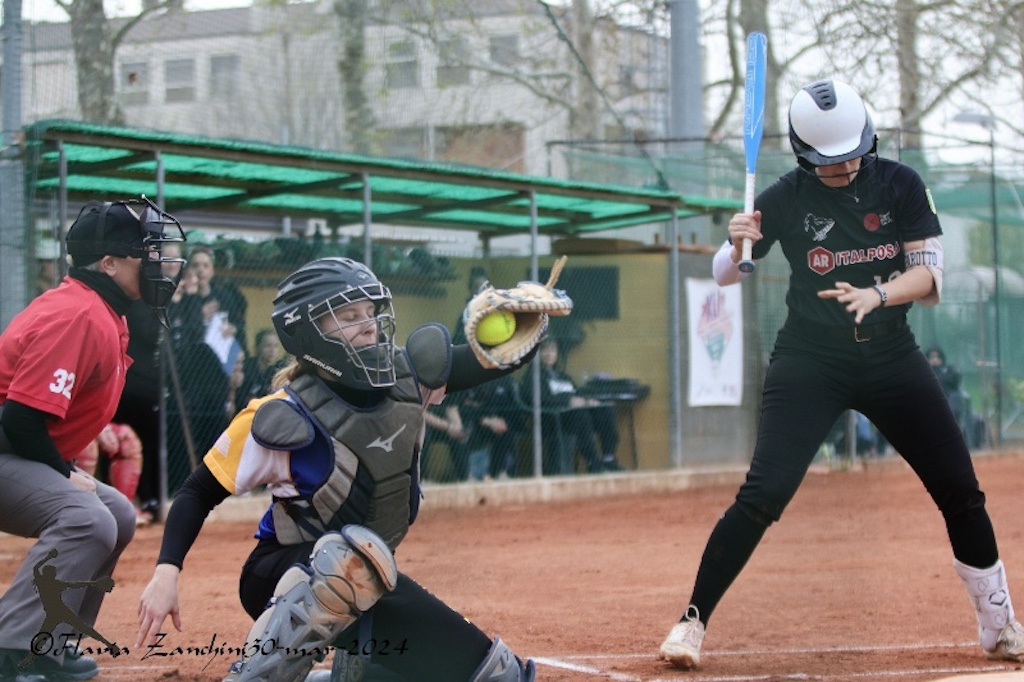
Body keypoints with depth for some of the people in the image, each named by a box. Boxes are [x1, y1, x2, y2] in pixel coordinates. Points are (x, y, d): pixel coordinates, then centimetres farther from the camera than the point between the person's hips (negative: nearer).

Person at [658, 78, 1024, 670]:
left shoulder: (900, 184, -4)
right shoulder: (786, 198, -8)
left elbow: (928, 272, -7)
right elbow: (724, 276, -4)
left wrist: (876, 295, -27)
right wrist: (736, 246, -27)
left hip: (892, 356, 3)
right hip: (810, 361, -2)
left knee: (961, 490, 3)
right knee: (764, 494, -15)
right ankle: (693, 621, -7)